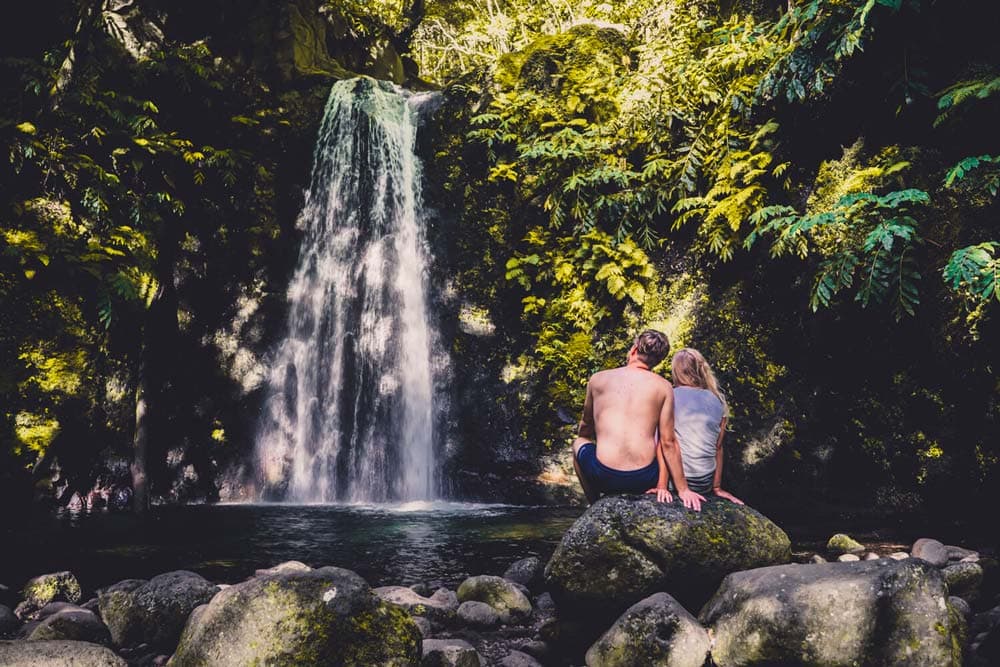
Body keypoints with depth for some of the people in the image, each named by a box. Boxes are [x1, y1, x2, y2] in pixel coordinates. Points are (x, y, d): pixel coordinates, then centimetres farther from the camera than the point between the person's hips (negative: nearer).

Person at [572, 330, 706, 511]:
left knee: (579, 442, 31)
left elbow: (586, 427, 20)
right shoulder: (663, 386, 3)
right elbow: (668, 442, 2)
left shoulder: (598, 379, 6)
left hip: (604, 478, -1)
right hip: (644, 480, 1)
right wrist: (682, 489, 10)